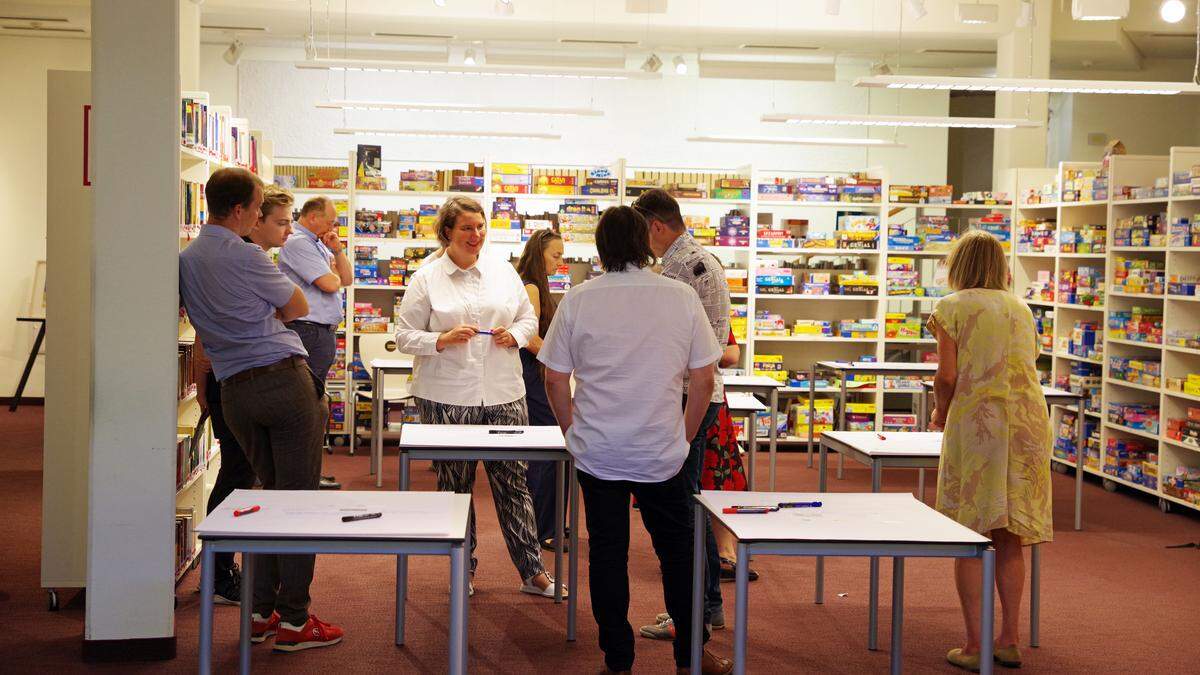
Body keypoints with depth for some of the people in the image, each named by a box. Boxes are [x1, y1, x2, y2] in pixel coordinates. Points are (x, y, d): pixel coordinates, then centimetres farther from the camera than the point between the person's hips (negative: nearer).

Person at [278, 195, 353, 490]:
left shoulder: (319, 245, 19)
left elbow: (347, 278, 18)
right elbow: (330, 283, -19)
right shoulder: (298, 243, -12)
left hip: (324, 333, 10)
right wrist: (334, 272, 3)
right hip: (309, 331, -10)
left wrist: (338, 251, 4)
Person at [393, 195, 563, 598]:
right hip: (447, 398, -2)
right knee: (455, 486, 7)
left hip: (503, 395, 2)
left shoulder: (503, 272, 10)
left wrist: (514, 335, -4)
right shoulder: (426, 279, 0)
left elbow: (529, 318, 17)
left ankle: (533, 572, 10)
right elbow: (405, 337, -1)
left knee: (513, 482, 4)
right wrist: (443, 340, -17)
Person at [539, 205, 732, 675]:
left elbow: (555, 379, -1)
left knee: (607, 554, 10)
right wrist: (684, 437, 11)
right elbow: (703, 378, -1)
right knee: (677, 552, 15)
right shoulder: (682, 297, -5)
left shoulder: (578, 300, -6)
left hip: (597, 454, 0)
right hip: (662, 453, 0)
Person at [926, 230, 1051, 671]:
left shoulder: (953, 307, 0)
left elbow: (947, 376, -8)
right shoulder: (1020, 308, 16)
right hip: (1027, 421, 5)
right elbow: (1025, 369, 16)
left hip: (975, 423, -5)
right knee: (1009, 538, 12)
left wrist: (941, 414, 11)